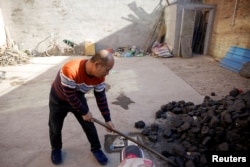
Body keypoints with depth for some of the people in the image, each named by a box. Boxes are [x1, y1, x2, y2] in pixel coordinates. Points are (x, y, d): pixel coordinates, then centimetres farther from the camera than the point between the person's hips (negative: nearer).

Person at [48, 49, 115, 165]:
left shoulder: (99, 76, -23)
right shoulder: (70, 70, -42)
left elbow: (101, 98, -13)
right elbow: (70, 96, -32)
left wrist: (107, 119, -10)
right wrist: (84, 112, -21)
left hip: (78, 98, 4)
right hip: (58, 99, -3)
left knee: (89, 124, 5)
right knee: (55, 127, 13)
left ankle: (96, 148, 27)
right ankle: (56, 149, 41)